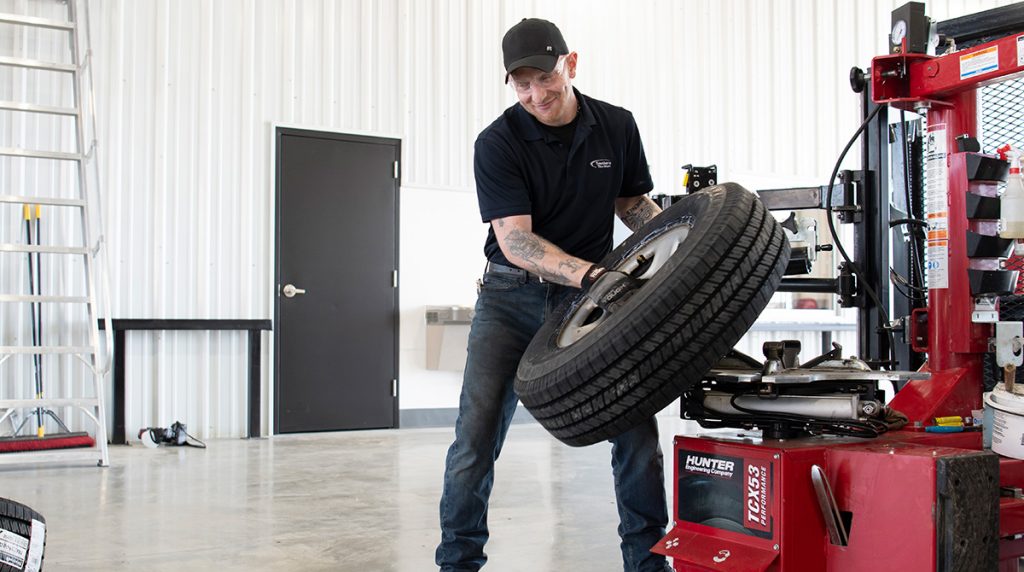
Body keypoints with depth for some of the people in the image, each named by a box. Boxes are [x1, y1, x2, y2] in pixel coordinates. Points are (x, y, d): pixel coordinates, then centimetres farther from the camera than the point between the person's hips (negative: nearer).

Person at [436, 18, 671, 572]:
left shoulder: (617, 127, -2)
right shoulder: (498, 143, -13)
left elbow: (633, 203, 13)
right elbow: (515, 240, -21)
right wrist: (590, 272, -35)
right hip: (511, 297, -2)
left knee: (635, 422, -4)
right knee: (478, 431, -7)